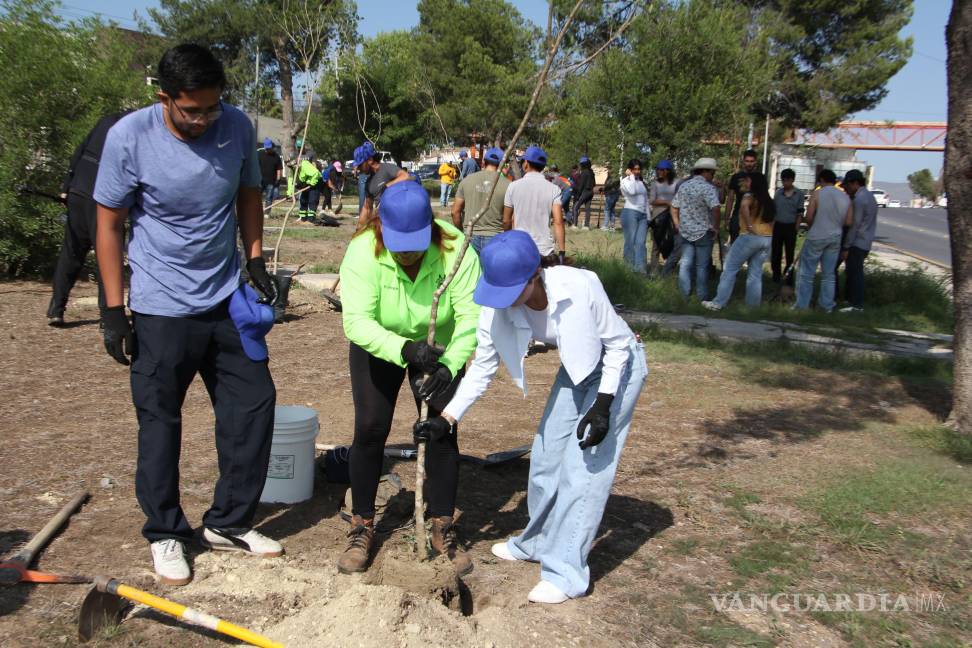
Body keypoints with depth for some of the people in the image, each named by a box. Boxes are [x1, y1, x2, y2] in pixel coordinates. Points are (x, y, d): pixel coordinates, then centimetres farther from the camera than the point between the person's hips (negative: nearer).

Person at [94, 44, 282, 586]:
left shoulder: (237, 127, -6)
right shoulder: (130, 137, -16)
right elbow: (110, 225, -9)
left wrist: (257, 260, 4)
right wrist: (114, 312, -10)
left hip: (227, 299, 4)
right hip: (161, 307, -4)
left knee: (255, 402, 5)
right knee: (161, 420, 5)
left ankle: (229, 524, 22)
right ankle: (166, 534, 24)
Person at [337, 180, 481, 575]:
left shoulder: (455, 250, -29)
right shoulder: (363, 252, -30)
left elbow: (470, 316, -31)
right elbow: (357, 321, -36)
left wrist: (450, 364, -45)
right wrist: (404, 349, -51)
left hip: (438, 349, 1)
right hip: (378, 347, 0)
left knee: (442, 431, -4)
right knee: (370, 429, -6)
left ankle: (443, 530, 11)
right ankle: (362, 528, 11)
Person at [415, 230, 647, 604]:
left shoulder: (580, 286, -35)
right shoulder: (498, 309, -20)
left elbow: (618, 344, -21)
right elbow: (482, 369, -8)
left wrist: (602, 404, -27)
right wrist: (446, 420, -13)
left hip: (618, 366, -6)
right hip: (577, 370, 6)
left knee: (583, 466, -10)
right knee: (547, 454, 10)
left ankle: (566, 574, -1)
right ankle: (537, 543, 33)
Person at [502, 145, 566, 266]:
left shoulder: (513, 186, -1)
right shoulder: (553, 189, -2)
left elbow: (506, 220, 5)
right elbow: (558, 222, -8)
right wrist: (562, 252, -5)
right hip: (545, 251, 0)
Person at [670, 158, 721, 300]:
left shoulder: (683, 186, 6)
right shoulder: (708, 188, -15)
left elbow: (674, 208, 11)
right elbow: (715, 210, -27)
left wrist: (678, 225, 18)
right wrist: (716, 227, -14)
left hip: (685, 232, 5)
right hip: (704, 232, -5)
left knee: (685, 263, 12)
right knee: (702, 266, 5)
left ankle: (684, 294, 17)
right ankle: (702, 297, 12)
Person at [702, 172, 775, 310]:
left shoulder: (750, 196, -6)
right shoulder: (768, 200, 15)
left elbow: (744, 206, -28)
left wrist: (749, 226, -24)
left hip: (751, 237, -7)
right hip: (767, 239, 7)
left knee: (730, 268, -1)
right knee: (755, 273, 11)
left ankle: (718, 303, -2)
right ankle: (753, 303, 11)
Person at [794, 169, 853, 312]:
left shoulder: (817, 194, -10)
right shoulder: (845, 197, 3)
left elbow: (809, 217, -12)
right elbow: (849, 222, 2)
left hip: (816, 237, -4)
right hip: (835, 238, 4)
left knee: (806, 272, 4)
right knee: (829, 273, 12)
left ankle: (802, 304, 6)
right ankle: (827, 305, 16)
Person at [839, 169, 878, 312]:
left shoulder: (859, 199, -18)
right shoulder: (869, 196, 13)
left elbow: (854, 225, -20)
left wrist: (846, 247, -16)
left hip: (857, 243, -10)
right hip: (865, 242, 10)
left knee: (854, 273, -4)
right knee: (853, 272, 17)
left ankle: (857, 305, -1)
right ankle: (850, 298, 25)